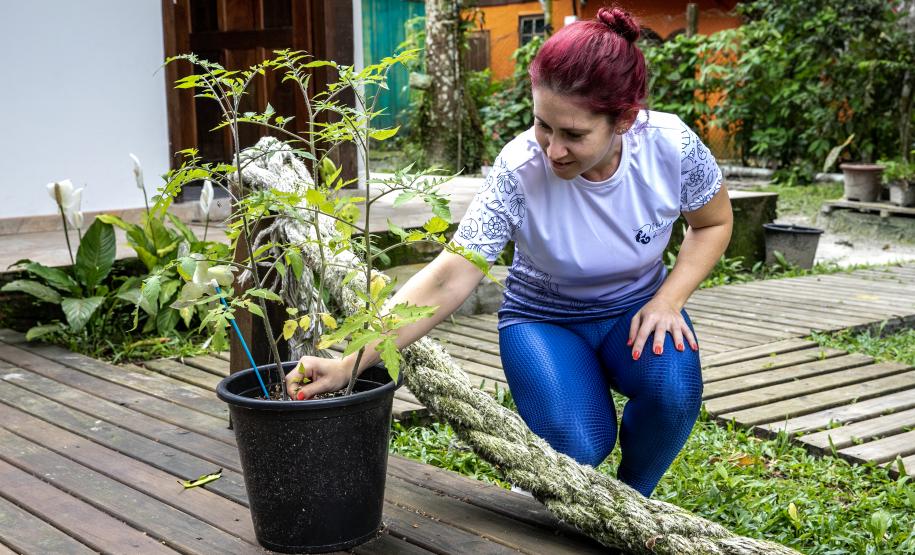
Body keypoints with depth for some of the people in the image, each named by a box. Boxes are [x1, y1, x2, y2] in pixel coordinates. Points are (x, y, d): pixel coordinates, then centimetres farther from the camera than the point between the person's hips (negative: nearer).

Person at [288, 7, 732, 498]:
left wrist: (668, 300, -19)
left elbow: (713, 223, -3)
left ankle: (633, 495, 2)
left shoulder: (672, 145, -24)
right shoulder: (520, 169, -30)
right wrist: (350, 364, -45)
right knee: (578, 447, -27)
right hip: (543, 318, -2)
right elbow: (449, 278, -36)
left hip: (634, 309, 2)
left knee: (673, 390, -30)